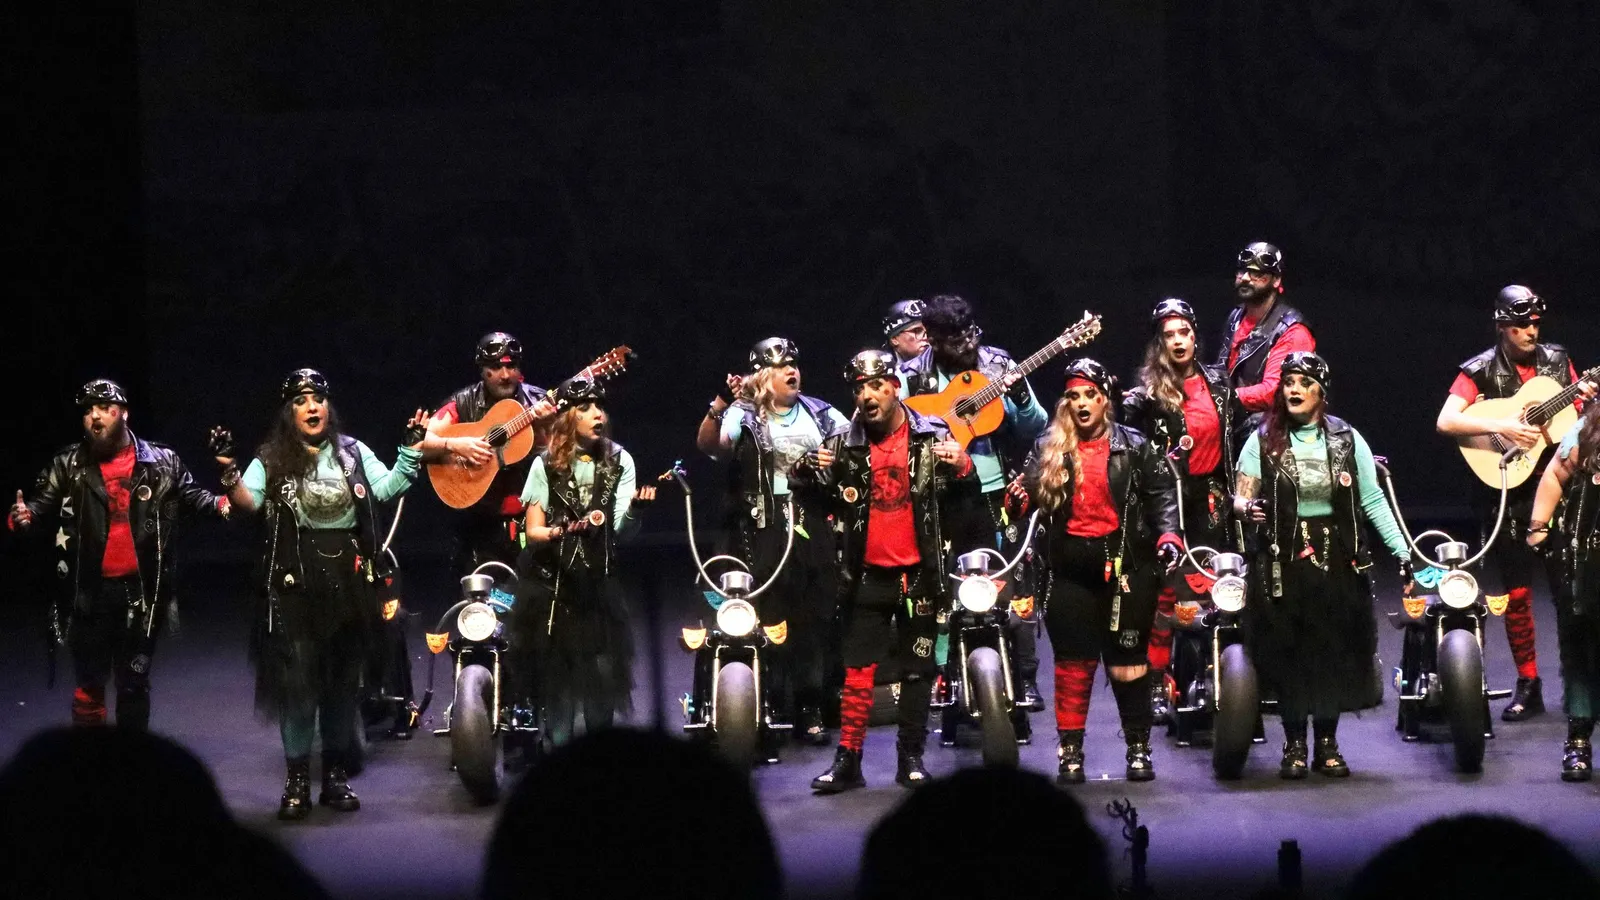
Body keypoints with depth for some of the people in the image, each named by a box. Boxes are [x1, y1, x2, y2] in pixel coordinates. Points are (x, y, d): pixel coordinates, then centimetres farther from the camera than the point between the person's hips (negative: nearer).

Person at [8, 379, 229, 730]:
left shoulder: (160, 463, 0)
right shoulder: (67, 466, 0)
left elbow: (192, 496, 7)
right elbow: (43, 506, -3)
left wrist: (219, 503, -12)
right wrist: (23, 517, -24)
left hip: (140, 591, 1)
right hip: (89, 592, 0)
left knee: (134, 682, 13)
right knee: (88, 684, 7)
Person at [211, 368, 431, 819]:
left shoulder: (353, 453, 10)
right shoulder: (272, 460, 3)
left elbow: (387, 488, -1)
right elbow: (248, 502, -9)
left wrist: (411, 450, -11)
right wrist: (228, 472, -26)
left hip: (349, 580, 3)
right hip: (295, 583, -3)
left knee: (345, 677, 9)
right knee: (297, 678, -4)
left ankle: (337, 773, 19)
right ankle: (297, 778, 3)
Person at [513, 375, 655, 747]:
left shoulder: (619, 462, 3)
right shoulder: (547, 465, -1)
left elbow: (621, 529, -4)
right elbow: (532, 530, 0)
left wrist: (634, 509, -26)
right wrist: (552, 534, -23)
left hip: (598, 582, 1)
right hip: (551, 583, -1)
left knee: (603, 673, -4)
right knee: (557, 680, -2)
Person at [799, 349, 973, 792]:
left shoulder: (933, 437, -2)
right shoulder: (844, 445, 2)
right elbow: (819, 501, 8)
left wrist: (963, 468, -19)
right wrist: (810, 474, -13)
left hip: (919, 574, -1)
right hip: (868, 574, 1)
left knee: (918, 670, 7)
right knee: (857, 669, -1)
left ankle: (910, 757, 15)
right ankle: (847, 760, 2)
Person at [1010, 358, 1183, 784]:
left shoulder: (1133, 447, 4)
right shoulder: (1048, 450, 10)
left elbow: (1161, 493, 2)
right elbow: (1031, 493, 7)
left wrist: (1168, 534, -12)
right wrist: (1021, 496, -16)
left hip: (1125, 562, -2)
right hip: (1071, 565, 2)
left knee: (1128, 659, 2)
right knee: (1073, 661, 3)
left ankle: (1139, 747, 11)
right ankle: (1070, 750, 9)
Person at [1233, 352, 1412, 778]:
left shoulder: (1347, 440, 4)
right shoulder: (1264, 440, 2)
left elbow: (1374, 501, 2)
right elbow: (1240, 497, -1)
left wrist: (1401, 551, -5)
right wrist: (1249, 507, -25)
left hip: (1337, 562, 1)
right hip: (1282, 562, -1)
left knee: (1335, 652, 3)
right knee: (1288, 654, 0)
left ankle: (1327, 744, 14)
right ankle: (1294, 745, 10)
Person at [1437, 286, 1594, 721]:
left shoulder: (1557, 361, 7)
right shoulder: (1481, 371, -4)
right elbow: (1446, 421, -16)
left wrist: (1590, 398, -9)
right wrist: (1500, 427, -26)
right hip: (1506, 490, -2)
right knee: (1516, 590, 1)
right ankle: (1527, 686, 10)